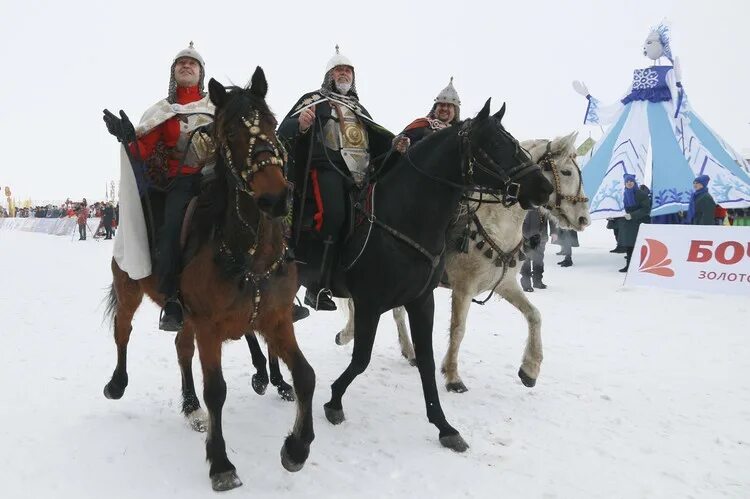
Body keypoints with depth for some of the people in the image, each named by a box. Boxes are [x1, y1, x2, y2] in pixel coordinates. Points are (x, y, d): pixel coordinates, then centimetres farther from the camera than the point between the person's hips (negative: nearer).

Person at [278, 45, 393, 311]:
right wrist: (299, 124, -21)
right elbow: (284, 132, 1)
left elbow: (378, 142, 31)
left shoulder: (359, 109, 32)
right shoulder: (314, 100, 15)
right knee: (332, 213, -30)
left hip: (360, 174, 6)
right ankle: (319, 287, -28)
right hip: (326, 168, -6)